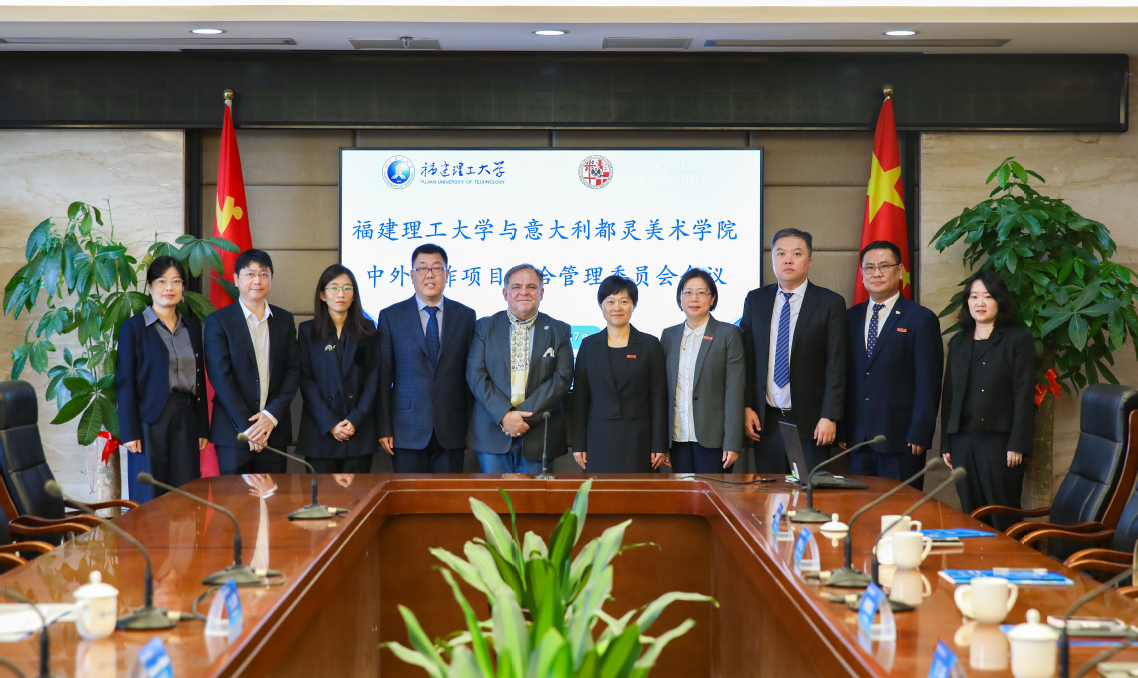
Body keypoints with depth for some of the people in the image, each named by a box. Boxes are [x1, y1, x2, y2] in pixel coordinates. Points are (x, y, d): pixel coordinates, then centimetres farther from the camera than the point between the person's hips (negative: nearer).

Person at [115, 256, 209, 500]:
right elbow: (124, 382, -4)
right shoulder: (133, 327, 0)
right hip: (151, 422, -4)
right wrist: (130, 432, -10)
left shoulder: (192, 327, 13)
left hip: (186, 419, 4)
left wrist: (202, 428, 10)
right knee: (150, 498, -2)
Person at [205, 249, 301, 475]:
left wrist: (272, 415, -8)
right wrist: (246, 426, -13)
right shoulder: (219, 320, 1)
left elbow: (294, 370, 6)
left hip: (274, 430, 3)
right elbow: (221, 378, -6)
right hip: (234, 431, -3)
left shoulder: (284, 320, 12)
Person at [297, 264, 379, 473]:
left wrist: (356, 420, -9)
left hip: (359, 431, 1)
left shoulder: (367, 330, 8)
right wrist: (330, 424, -11)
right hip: (320, 431, -1)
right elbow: (307, 381, -1)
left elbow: (372, 380, 4)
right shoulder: (307, 330, 6)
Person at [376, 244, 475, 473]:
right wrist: (383, 429, -3)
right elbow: (382, 377, 3)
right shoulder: (390, 316, 4)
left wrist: (471, 428, 3)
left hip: (451, 433, 1)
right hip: (408, 432, -1)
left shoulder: (465, 316, 8)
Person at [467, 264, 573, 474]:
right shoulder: (484, 327, 8)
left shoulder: (559, 331, 7)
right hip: (492, 436, 0)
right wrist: (504, 415, -15)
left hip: (538, 438, 0)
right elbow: (475, 375, -1)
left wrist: (525, 414, -14)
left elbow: (562, 378, -3)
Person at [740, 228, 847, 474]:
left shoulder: (830, 303, -1)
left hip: (810, 421, -3)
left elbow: (836, 366, -4)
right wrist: (746, 407, 0)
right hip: (766, 420, 3)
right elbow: (746, 359, 9)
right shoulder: (755, 300, 9)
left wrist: (829, 417, -11)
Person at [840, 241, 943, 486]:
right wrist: (840, 429, 5)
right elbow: (843, 376, 12)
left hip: (900, 439, -4)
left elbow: (928, 383, -6)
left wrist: (920, 435, -12)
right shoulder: (851, 318, 13)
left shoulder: (921, 319, -1)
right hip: (857, 437, 4)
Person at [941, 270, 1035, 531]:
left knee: (1003, 518, -3)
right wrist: (946, 444, 11)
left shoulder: (1018, 338, 2)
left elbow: (1024, 394, -4)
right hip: (962, 441, 5)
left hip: (999, 440, -5)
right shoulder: (957, 342, 16)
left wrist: (1018, 444, -11)